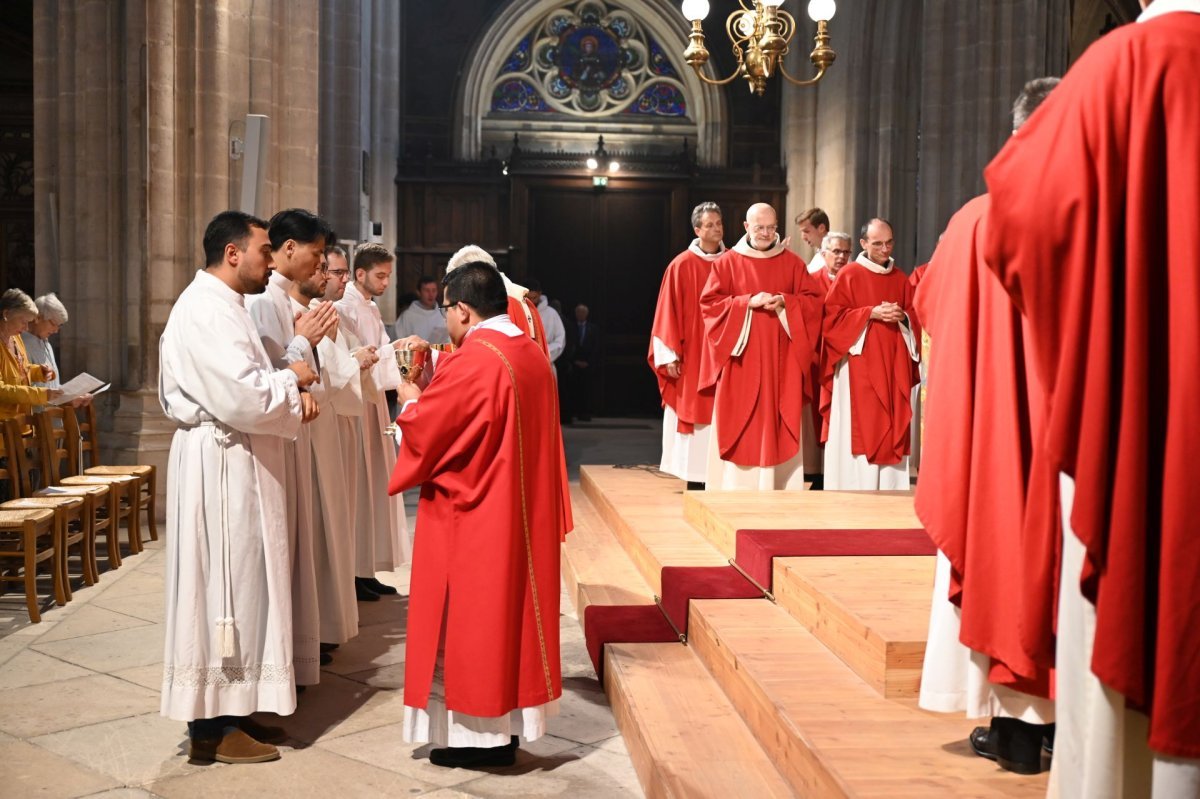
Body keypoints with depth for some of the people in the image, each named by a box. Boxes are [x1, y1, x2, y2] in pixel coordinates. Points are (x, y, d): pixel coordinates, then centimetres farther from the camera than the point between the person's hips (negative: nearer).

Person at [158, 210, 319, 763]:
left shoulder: (220, 304, 17)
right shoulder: (207, 309, -17)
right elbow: (242, 397, -25)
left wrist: (288, 391, 2)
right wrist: (291, 379, -8)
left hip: (234, 465, 11)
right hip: (220, 467, -11)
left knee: (238, 587, 13)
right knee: (224, 587, -4)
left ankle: (230, 711, 22)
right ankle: (212, 727, 6)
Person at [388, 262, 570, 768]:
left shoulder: (470, 362, -20)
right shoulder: (533, 355, 7)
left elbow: (422, 430, -15)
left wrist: (412, 400, 6)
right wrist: (435, 394, 18)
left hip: (472, 518, -8)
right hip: (522, 512, 9)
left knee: (470, 621, 2)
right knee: (507, 611, 15)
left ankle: (478, 735, 11)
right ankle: (504, 725, 23)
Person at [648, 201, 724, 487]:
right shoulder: (681, 266, -2)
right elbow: (669, 312, -3)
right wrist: (670, 354, -8)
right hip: (691, 357, -3)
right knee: (694, 415, -1)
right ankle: (696, 482, 5)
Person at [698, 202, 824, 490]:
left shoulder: (792, 263, 9)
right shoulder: (727, 262, 4)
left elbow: (813, 300, 6)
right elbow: (709, 303, -3)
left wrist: (784, 303, -12)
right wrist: (748, 302, -15)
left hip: (780, 361, 2)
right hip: (741, 358, -1)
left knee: (778, 421, 1)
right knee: (740, 423, -2)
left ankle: (778, 488, 6)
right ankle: (737, 487, 4)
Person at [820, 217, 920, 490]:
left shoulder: (900, 278, 14)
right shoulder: (848, 275, -2)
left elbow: (915, 315, 16)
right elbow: (832, 316, -7)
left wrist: (902, 317, -6)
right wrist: (871, 313, -16)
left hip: (893, 366, 5)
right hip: (859, 366, -5)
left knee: (892, 427, 4)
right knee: (860, 428, -6)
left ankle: (889, 488, 9)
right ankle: (857, 491, -2)